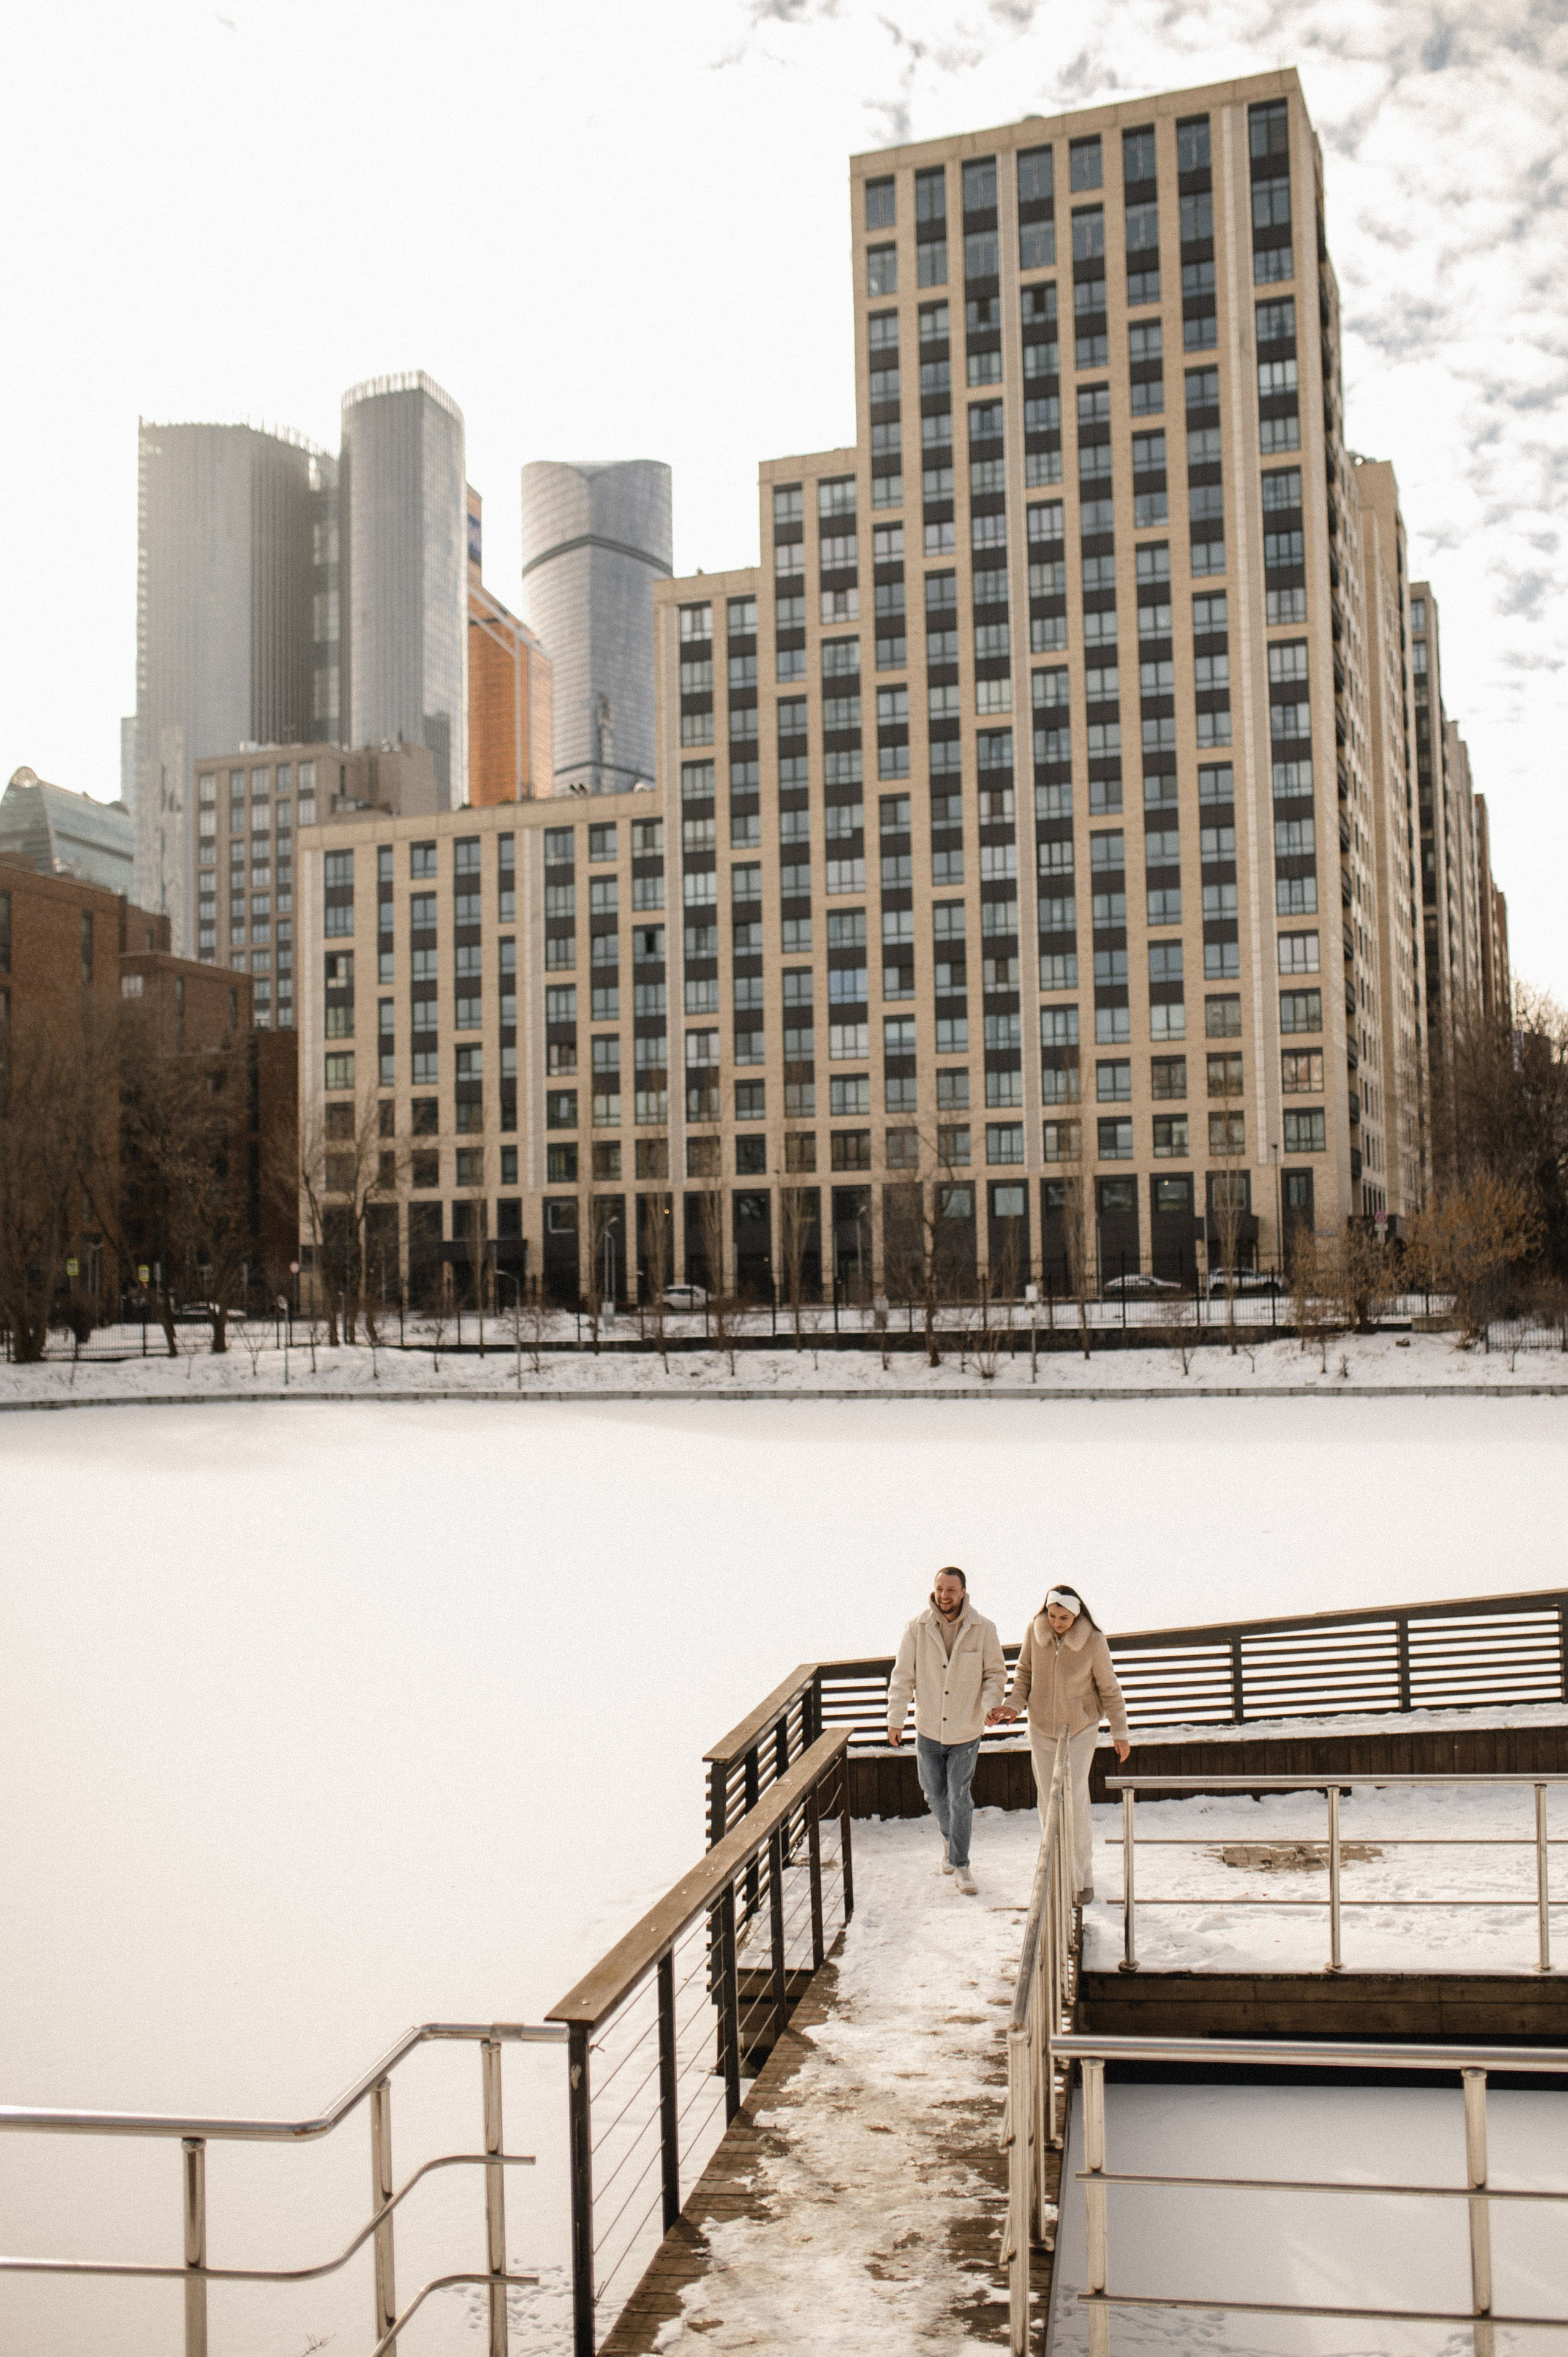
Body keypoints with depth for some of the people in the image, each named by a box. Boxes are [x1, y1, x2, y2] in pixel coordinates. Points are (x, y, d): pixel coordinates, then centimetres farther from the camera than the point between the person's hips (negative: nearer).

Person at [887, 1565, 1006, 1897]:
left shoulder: (983, 1630, -9)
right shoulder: (917, 1628, -8)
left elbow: (996, 1673, -1)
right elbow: (903, 1676, -4)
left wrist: (990, 1704, -19)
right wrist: (895, 1719, -7)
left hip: (966, 1731, -2)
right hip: (928, 1729, 2)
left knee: (959, 1798, -2)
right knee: (935, 1794, 16)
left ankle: (960, 1867, 11)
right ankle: (948, 1837, 45)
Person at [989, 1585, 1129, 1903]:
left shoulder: (1094, 1641, -19)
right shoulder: (1035, 1631, -12)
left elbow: (1109, 1688, -6)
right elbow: (1024, 1673, 3)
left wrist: (1120, 1732, 1)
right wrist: (1012, 1706, -13)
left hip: (1081, 1728, -3)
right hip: (1042, 1727, 3)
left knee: (1075, 1799, -9)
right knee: (1048, 1799, 8)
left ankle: (1082, 1876, 6)